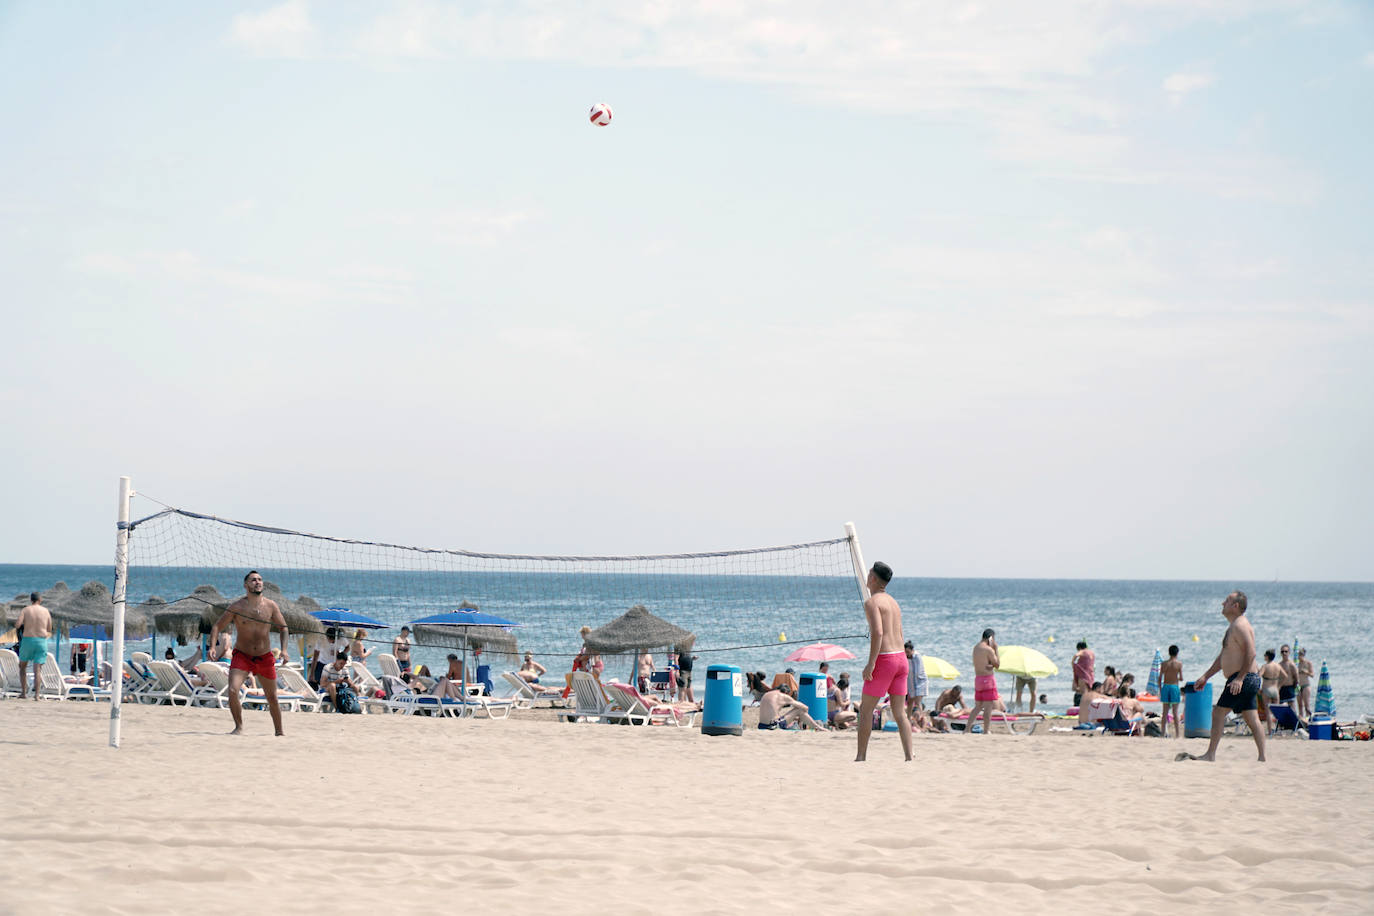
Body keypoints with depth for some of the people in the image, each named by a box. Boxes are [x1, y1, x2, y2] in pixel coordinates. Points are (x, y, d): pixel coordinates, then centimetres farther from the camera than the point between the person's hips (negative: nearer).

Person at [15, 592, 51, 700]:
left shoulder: (25, 611, -2)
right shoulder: (46, 611, 4)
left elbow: (17, 625, -14)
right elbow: (49, 630, 10)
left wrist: (17, 623, 9)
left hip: (27, 640, -1)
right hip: (42, 641, 1)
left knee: (22, 667, 16)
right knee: (38, 669, -1)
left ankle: (23, 692, 10)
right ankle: (37, 694, -12)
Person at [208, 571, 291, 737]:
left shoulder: (271, 606, -2)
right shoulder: (237, 607, -8)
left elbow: (283, 627, 8)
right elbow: (217, 626, -3)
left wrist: (284, 649, -6)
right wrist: (212, 646, -19)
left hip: (265, 658, 2)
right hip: (242, 656, -2)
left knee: (272, 698, 10)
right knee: (232, 691, -22)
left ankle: (279, 732, 28)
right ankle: (239, 727, -5)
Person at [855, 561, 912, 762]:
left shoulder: (872, 602, -9)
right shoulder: (894, 602, 18)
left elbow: (878, 633, -20)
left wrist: (871, 663, -21)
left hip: (884, 659, -8)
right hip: (901, 657, 8)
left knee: (865, 710, 3)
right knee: (900, 712, 7)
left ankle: (861, 757, 3)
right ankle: (909, 756, 0)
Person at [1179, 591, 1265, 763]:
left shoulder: (1240, 626, -12)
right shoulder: (1234, 626, 21)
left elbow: (1250, 653, -23)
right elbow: (1223, 657, 27)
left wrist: (1239, 678, -28)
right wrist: (1205, 676, 25)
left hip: (1242, 680, -10)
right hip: (1248, 680, 10)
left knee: (1218, 712, -8)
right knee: (1252, 720, 6)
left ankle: (1210, 754, -9)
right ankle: (1262, 757, 3)